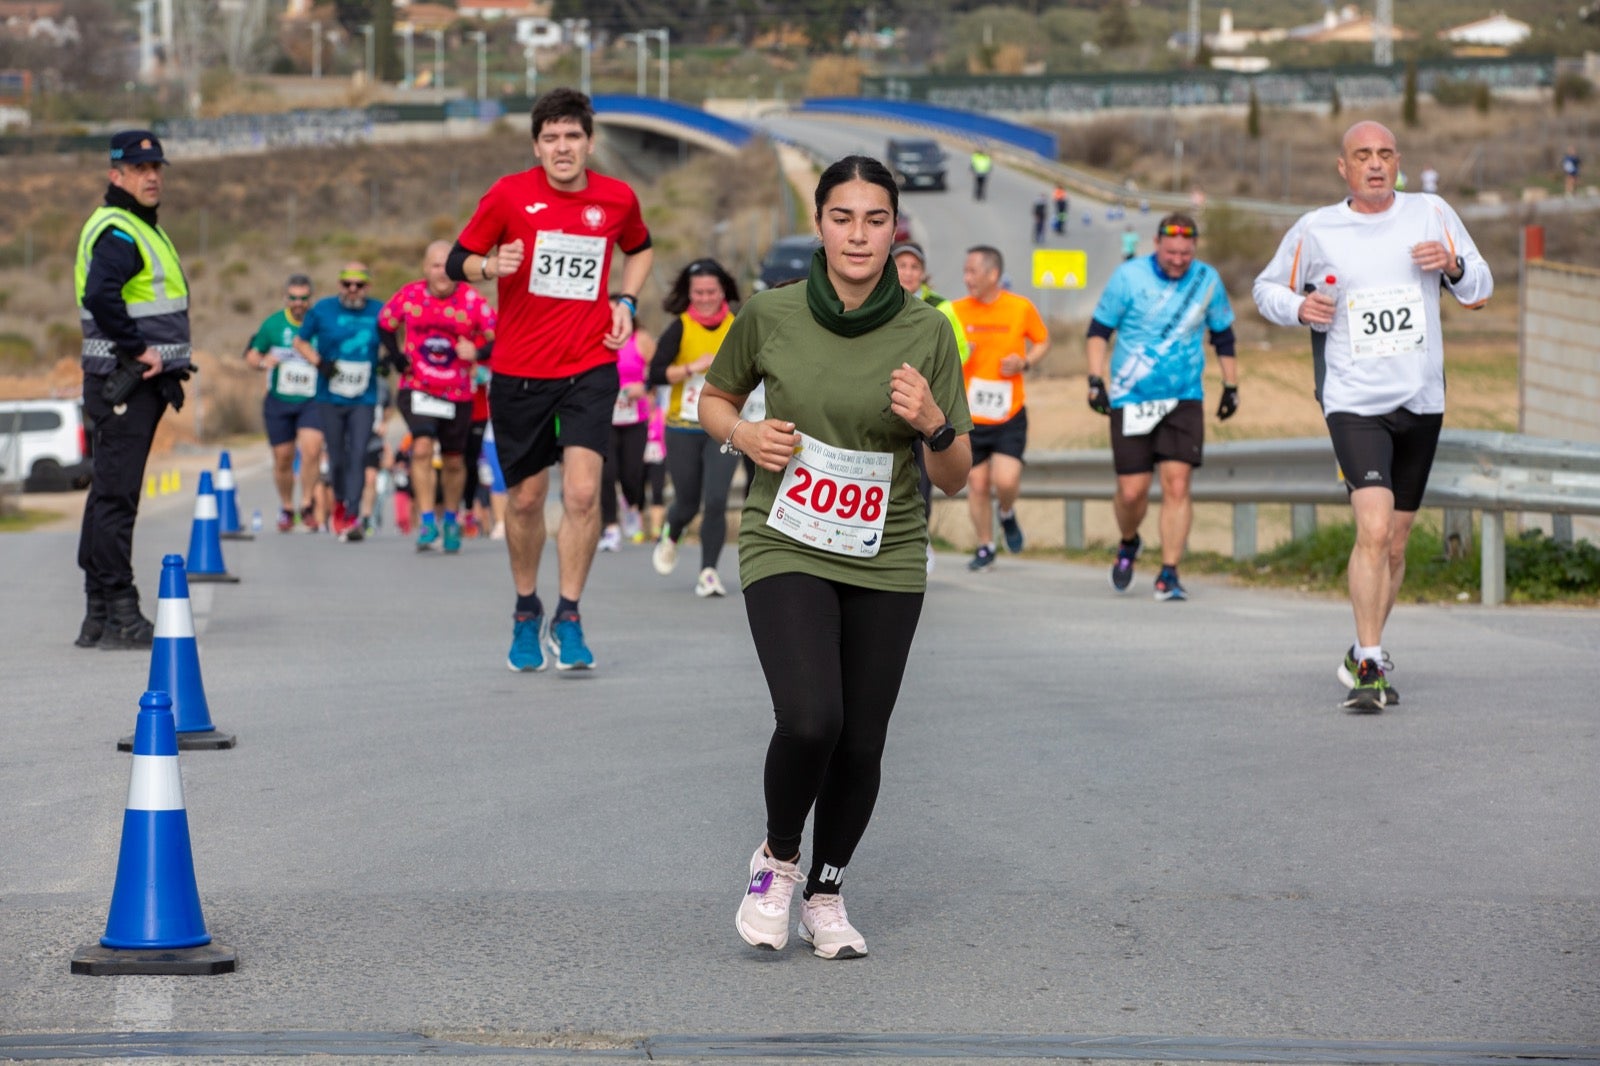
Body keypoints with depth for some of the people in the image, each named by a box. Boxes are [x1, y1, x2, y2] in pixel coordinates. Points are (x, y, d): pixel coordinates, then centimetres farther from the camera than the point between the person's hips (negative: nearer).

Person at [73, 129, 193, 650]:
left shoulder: (144, 230, 19)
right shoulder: (116, 232, -14)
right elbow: (100, 295, -30)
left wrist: (158, 357, 14)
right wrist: (139, 349, -23)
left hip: (141, 381, 11)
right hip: (125, 385, -11)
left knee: (110, 495, 13)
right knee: (116, 496, -9)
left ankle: (99, 617, 19)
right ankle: (120, 617, -9)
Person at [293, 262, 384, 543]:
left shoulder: (379, 312, 2)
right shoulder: (323, 310, -1)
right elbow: (300, 342, 8)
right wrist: (319, 362, -9)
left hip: (363, 400, 0)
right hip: (329, 400, 0)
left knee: (358, 456, -12)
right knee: (337, 457, 6)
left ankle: (352, 517, -12)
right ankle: (340, 503, 33)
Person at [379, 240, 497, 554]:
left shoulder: (472, 301, -11)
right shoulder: (409, 296, -6)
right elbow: (385, 323, 12)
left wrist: (477, 352, -28)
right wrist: (396, 356, -4)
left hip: (458, 394, 1)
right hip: (418, 389, 0)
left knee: (454, 460, 13)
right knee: (422, 448, -21)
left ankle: (452, 520, 35)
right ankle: (427, 522, -16)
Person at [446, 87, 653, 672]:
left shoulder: (617, 199, 1)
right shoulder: (509, 195, -5)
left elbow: (639, 248, 23)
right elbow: (457, 261, 1)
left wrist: (625, 301, 7)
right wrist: (491, 267, -21)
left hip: (590, 366, 0)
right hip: (518, 370, 0)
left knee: (583, 491, -15)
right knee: (525, 498, 9)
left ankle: (568, 619, -3)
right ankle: (526, 611, 30)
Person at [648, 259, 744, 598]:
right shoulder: (680, 329, -6)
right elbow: (656, 374, -14)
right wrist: (693, 368, -24)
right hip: (683, 429, -1)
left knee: (716, 500, -13)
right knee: (688, 502, 10)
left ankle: (708, 571, -3)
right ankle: (669, 538, 44)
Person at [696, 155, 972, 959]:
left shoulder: (927, 333, -4)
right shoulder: (769, 316, -5)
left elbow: (955, 479, 1)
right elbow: (713, 401, 14)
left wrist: (934, 424, -20)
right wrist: (744, 434, -8)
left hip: (886, 560, 2)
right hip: (786, 550, -2)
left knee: (862, 745, 3)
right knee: (809, 721, -22)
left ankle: (826, 893, 29)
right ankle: (777, 858, 8)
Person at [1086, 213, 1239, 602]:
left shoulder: (1207, 280, 2)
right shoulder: (1128, 277, -5)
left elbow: (1223, 335, 16)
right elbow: (1099, 330, 3)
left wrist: (1231, 387, 17)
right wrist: (1096, 380, -6)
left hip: (1184, 399, 1)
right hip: (1130, 400, -1)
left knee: (1177, 483, -11)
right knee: (1132, 490, -3)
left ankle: (1169, 575, -5)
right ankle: (1128, 544, 30)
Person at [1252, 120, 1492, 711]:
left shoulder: (1431, 214, 5)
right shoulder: (1314, 230, -1)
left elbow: (1480, 291, 11)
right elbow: (1267, 287, 13)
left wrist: (1453, 267, -11)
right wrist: (1299, 306, -9)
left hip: (1421, 401, 4)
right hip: (1354, 402, -3)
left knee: (1394, 544, 12)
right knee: (1374, 530, -21)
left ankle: (1363, 655, 31)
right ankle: (1369, 668, -16)